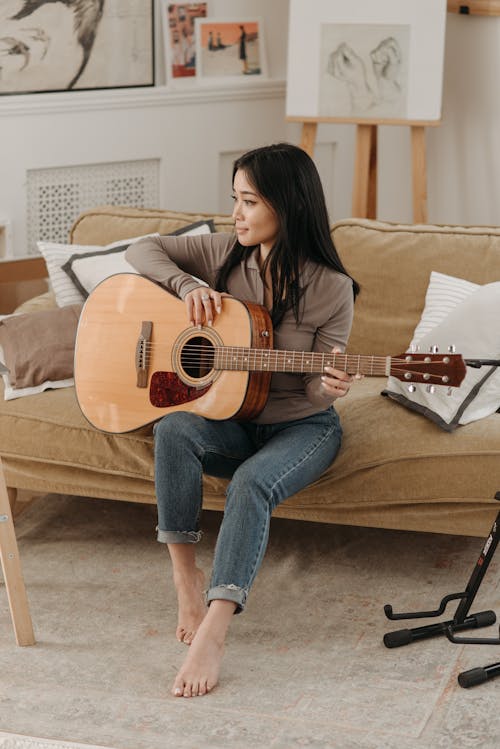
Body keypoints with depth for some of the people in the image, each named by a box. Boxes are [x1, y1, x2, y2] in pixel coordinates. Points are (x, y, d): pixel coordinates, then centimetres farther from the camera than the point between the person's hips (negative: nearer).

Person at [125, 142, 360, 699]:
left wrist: (329, 388, -34)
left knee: (252, 483, -36)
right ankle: (185, 577, -24)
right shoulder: (224, 255, -3)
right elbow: (143, 251, 4)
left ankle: (212, 634, -42)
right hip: (228, 417, 3)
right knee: (174, 429, -32)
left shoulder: (331, 289, -12)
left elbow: (315, 387, -9)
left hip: (301, 425, -3)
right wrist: (188, 286, -14)